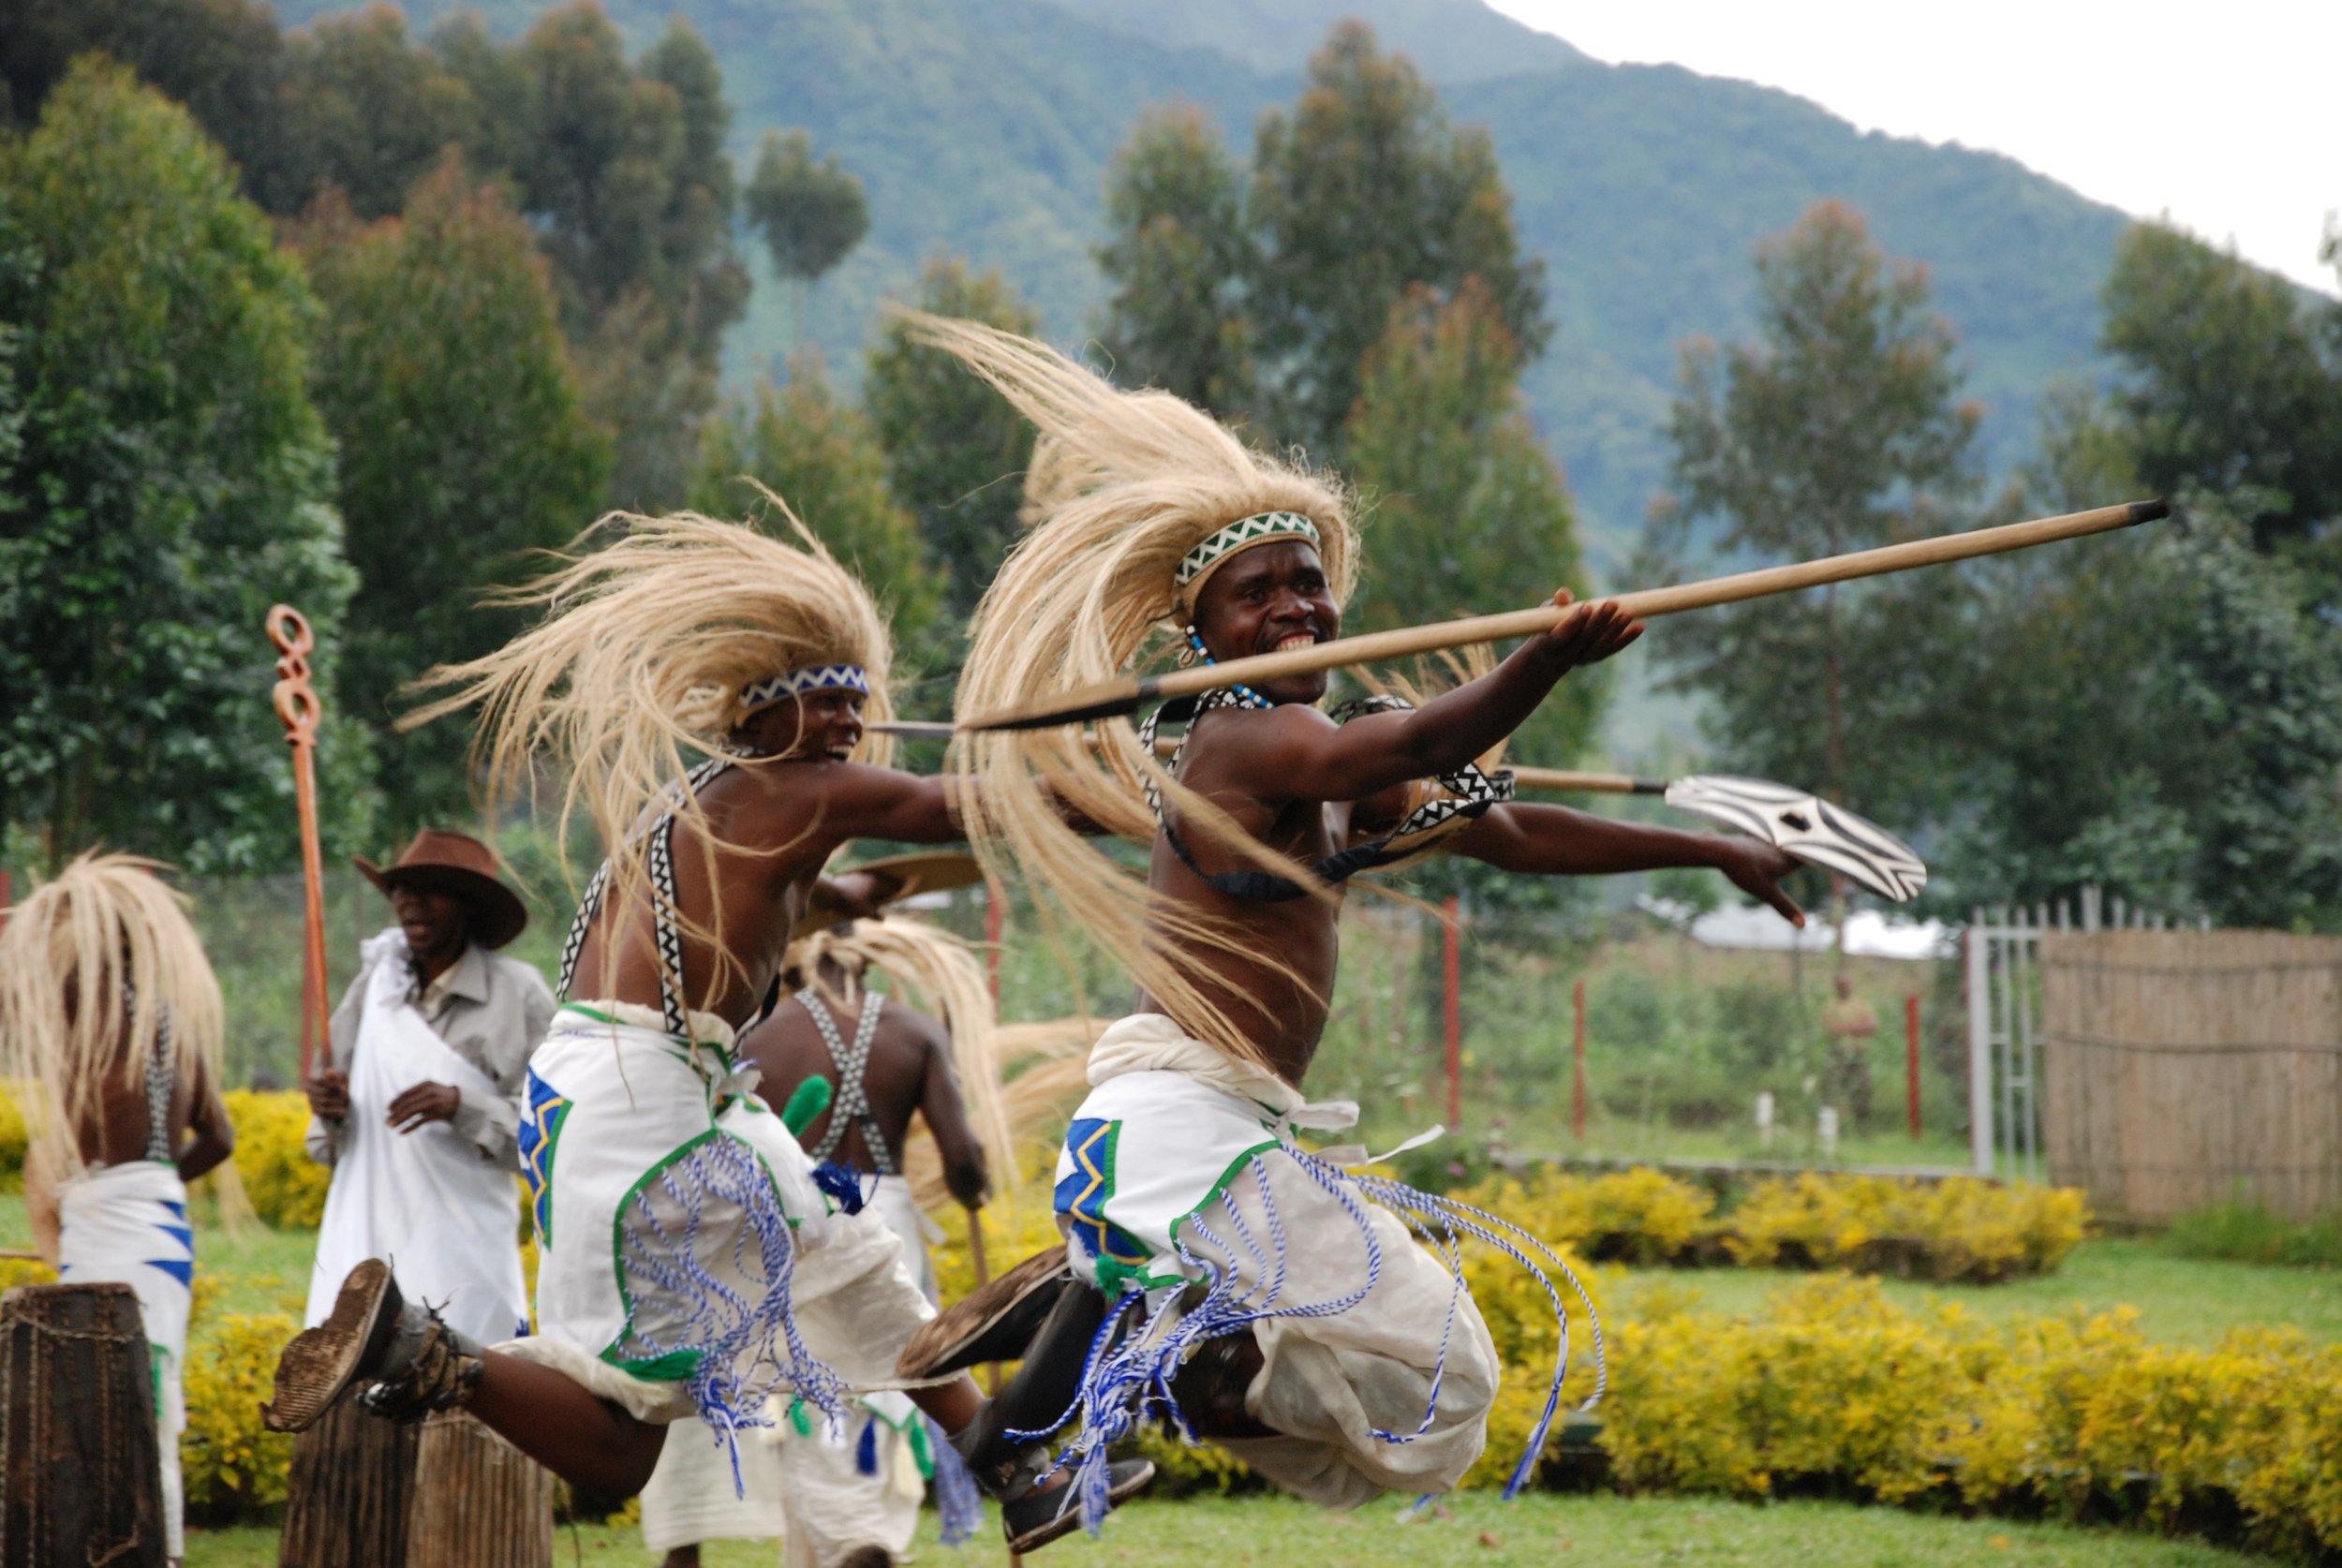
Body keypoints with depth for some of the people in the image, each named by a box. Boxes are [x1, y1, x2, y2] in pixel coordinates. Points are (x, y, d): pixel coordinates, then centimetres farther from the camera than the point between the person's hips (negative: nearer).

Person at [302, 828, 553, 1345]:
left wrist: (463, 1107, -17)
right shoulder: (374, 985, 10)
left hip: (464, 1258, -4)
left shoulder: (518, 995, -2)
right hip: (365, 1251, 4)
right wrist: (329, 1108, -4)